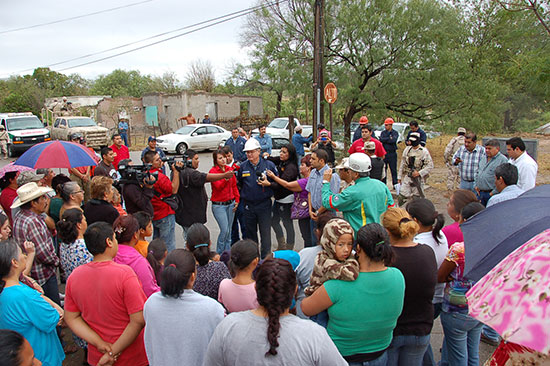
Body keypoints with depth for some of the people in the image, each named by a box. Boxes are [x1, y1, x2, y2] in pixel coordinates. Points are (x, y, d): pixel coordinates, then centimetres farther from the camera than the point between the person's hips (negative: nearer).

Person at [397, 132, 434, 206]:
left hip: (418, 178, -3)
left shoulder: (424, 151, -8)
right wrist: (399, 176, 11)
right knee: (402, 196, -5)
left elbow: (430, 165, -9)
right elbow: (402, 164, 13)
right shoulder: (407, 149, 6)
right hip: (407, 177, 3)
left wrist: (419, 173, -18)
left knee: (416, 198, 4)